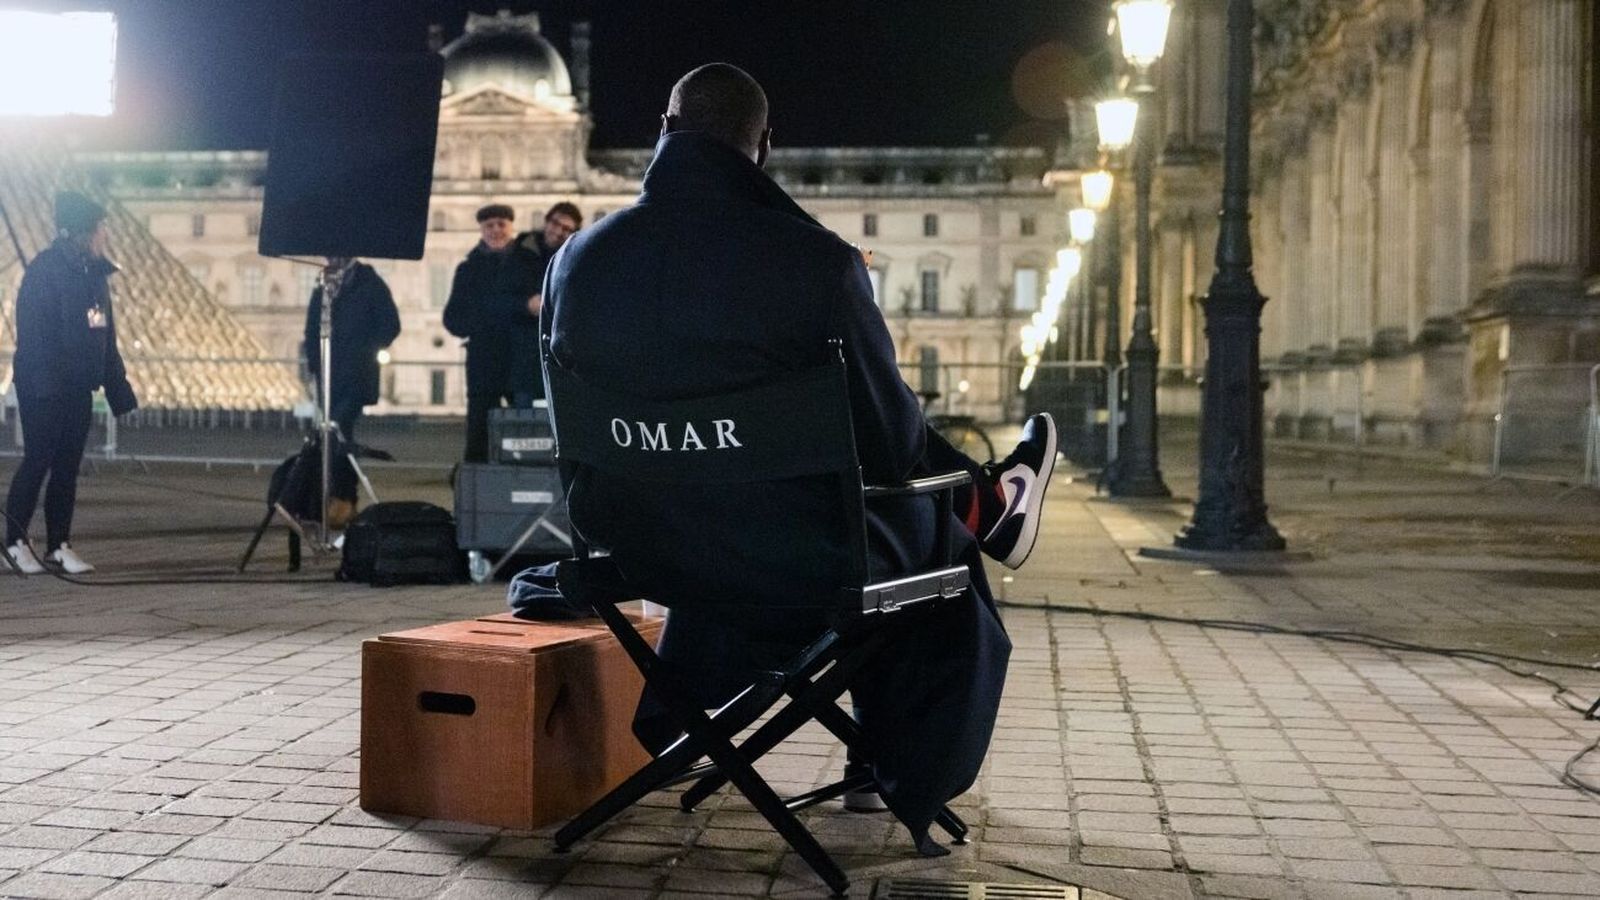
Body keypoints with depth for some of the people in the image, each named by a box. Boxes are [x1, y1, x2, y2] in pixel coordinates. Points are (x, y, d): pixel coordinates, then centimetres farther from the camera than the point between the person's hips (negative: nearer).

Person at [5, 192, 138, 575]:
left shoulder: (95, 273, 12)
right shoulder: (46, 269, -11)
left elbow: (105, 336, 15)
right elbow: (32, 331, -16)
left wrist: (116, 385, 12)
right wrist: (45, 381, -23)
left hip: (77, 387, 7)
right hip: (42, 388, -7)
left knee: (68, 465, 8)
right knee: (38, 460, -2)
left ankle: (59, 544, 14)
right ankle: (15, 540, 9)